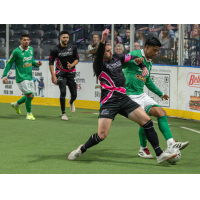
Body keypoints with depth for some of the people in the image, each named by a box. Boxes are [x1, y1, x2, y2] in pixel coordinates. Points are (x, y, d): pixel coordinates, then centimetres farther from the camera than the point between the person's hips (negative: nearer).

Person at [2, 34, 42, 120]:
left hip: (30, 77, 7)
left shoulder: (31, 49, 6)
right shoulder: (16, 51, -14)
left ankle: (16, 104, 38)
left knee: (31, 96, 13)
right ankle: (29, 114, 1)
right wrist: (5, 75, -11)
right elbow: (9, 63, -7)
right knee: (29, 94, -16)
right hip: (21, 78, -7)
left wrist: (37, 64, -1)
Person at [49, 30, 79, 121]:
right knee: (63, 92, -18)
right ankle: (63, 113, -6)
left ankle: (71, 102, 41)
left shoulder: (73, 48, -1)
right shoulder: (55, 50, -8)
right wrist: (53, 76, -11)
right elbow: (51, 63, -4)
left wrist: (72, 65, -13)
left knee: (74, 95, 2)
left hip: (71, 72, 3)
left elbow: (77, 59, 9)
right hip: (61, 72, -3)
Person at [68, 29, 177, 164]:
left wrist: (143, 67, 10)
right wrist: (103, 41, -48)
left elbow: (133, 58, 28)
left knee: (147, 121, -5)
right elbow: (98, 56, -31)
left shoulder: (117, 58, 12)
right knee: (102, 135, -14)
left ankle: (160, 154, 1)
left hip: (123, 99, 6)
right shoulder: (99, 65, -8)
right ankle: (81, 149, 14)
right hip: (109, 101, -6)